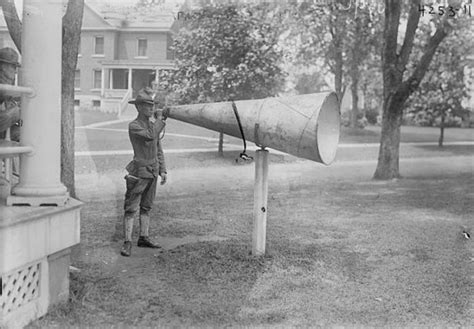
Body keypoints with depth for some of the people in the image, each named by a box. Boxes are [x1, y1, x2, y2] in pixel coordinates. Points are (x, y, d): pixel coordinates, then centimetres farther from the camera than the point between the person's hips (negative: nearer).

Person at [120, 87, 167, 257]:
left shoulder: (153, 123, 11)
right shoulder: (134, 125, -11)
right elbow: (150, 135, -29)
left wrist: (162, 170, 12)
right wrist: (160, 120, -14)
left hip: (152, 172, 7)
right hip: (139, 173, -7)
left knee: (146, 207, 13)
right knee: (131, 209, -6)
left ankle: (143, 238, 21)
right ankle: (127, 243, -5)